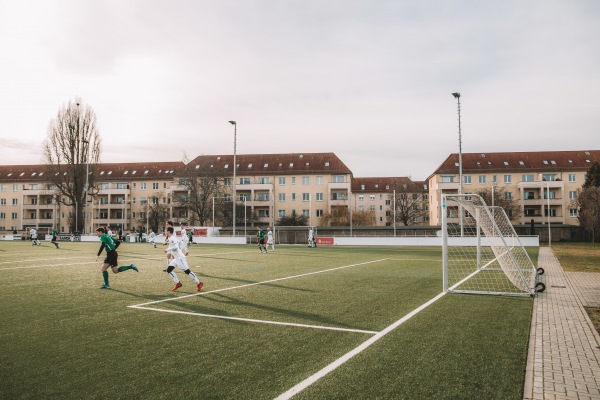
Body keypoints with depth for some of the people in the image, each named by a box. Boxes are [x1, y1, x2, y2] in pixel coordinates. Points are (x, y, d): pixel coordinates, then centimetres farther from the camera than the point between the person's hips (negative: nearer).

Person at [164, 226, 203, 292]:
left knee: (187, 271, -8)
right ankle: (178, 283, 9)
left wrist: (167, 250, -19)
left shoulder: (172, 238, -14)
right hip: (176, 258, 10)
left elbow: (175, 247, -30)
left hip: (180, 258, -10)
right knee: (169, 270, 6)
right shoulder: (171, 238, 16)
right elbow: (181, 244, 25)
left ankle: (199, 283, -1)